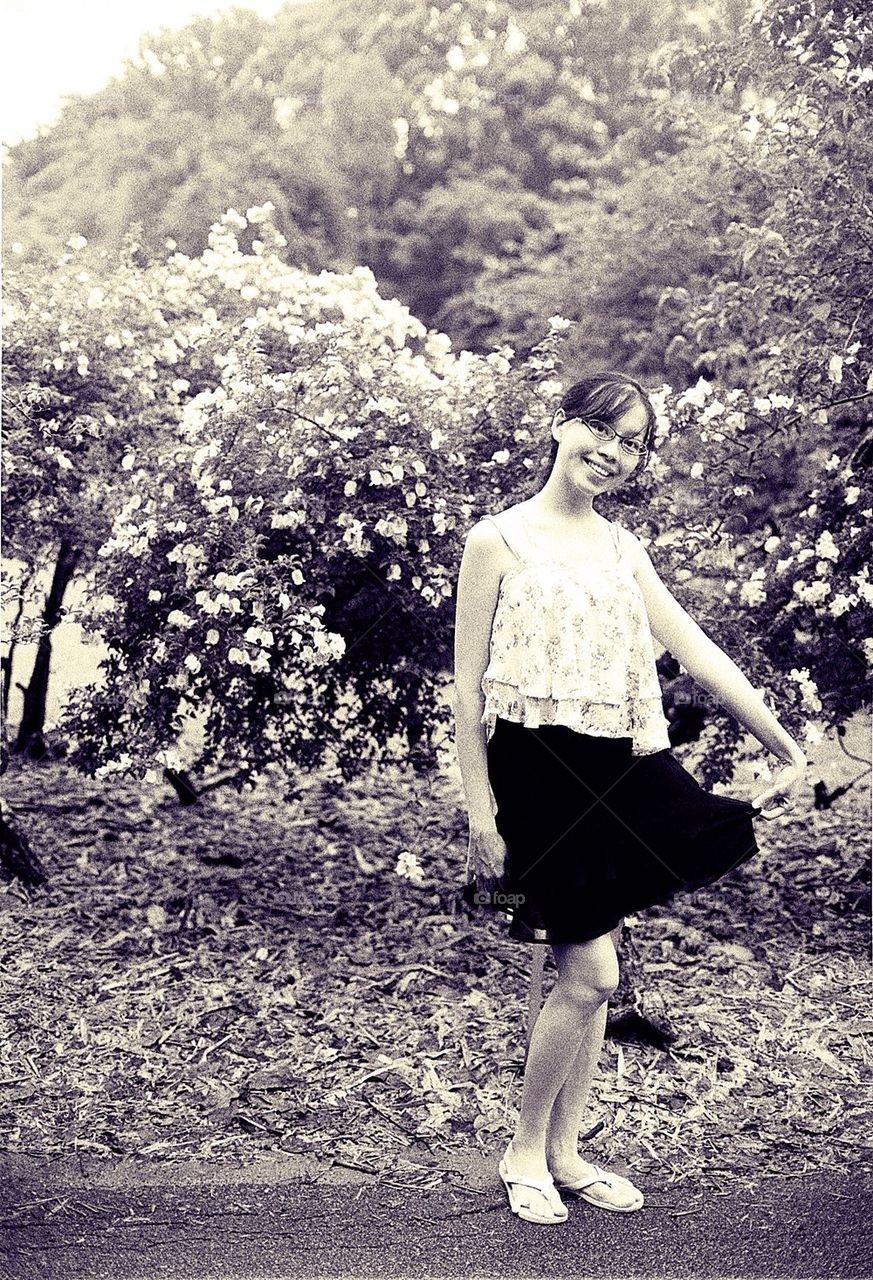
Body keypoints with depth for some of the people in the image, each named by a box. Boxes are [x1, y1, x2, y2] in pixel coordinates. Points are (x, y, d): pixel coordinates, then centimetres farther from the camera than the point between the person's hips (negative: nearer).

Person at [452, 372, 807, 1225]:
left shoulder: (622, 549, 12)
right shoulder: (500, 539, -4)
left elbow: (698, 653, 8)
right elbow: (468, 686, -6)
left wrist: (786, 748, 3)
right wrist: (479, 812, -11)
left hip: (619, 772, 6)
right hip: (540, 771, -6)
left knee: (590, 973, 11)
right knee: (590, 975, -7)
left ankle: (565, 1153, 25)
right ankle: (525, 1154, 13)